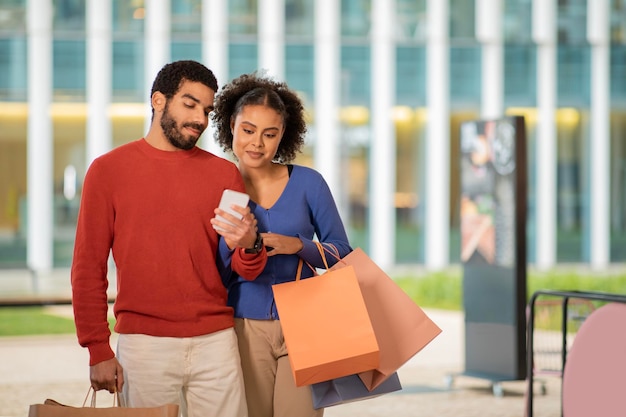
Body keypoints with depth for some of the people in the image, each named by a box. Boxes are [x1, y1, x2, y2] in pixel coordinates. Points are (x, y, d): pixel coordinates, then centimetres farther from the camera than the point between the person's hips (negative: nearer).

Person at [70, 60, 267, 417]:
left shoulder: (224, 173, 8)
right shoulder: (108, 170, 2)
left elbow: (246, 272, 6)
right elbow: (88, 268, 1)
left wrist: (248, 246, -18)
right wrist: (99, 351, -5)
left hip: (215, 342, 2)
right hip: (144, 344, -2)